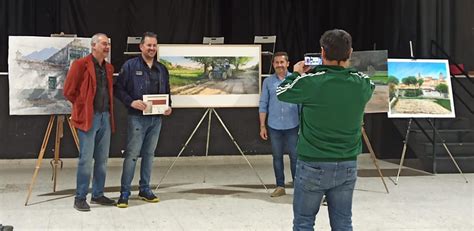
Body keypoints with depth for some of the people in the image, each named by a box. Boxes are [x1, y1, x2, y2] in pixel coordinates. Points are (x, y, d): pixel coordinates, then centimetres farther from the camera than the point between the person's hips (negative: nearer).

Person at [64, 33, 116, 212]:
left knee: (102, 159, 9)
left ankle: (98, 195, 20)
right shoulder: (81, 64, -7)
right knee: (86, 159, -6)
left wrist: (108, 111, 12)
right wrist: (83, 107, 1)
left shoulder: (108, 68, 14)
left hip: (105, 117, 7)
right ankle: (80, 198, 3)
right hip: (88, 117, -7)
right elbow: (68, 91, -6)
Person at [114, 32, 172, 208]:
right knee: (132, 154, -5)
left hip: (156, 118, 5)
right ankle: (125, 192, 2)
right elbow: (118, 88, -5)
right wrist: (131, 102, -18)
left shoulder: (162, 69, 13)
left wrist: (168, 106, 3)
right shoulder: (130, 65, -4)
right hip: (137, 117, -5)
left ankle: (144, 189, 21)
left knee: (149, 153, 12)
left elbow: (167, 92, 21)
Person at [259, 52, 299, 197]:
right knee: (277, 156, 8)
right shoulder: (268, 81, 3)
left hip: (292, 126, -2)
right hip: (274, 127, 2)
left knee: (295, 156, 3)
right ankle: (280, 186, 17)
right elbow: (263, 104, 4)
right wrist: (262, 126, 1)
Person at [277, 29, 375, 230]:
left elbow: (281, 92, 3)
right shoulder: (362, 83, -5)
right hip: (347, 165, 4)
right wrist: (344, 68, 23)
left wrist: (296, 74, 20)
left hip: (313, 165, -3)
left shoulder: (311, 82, -16)